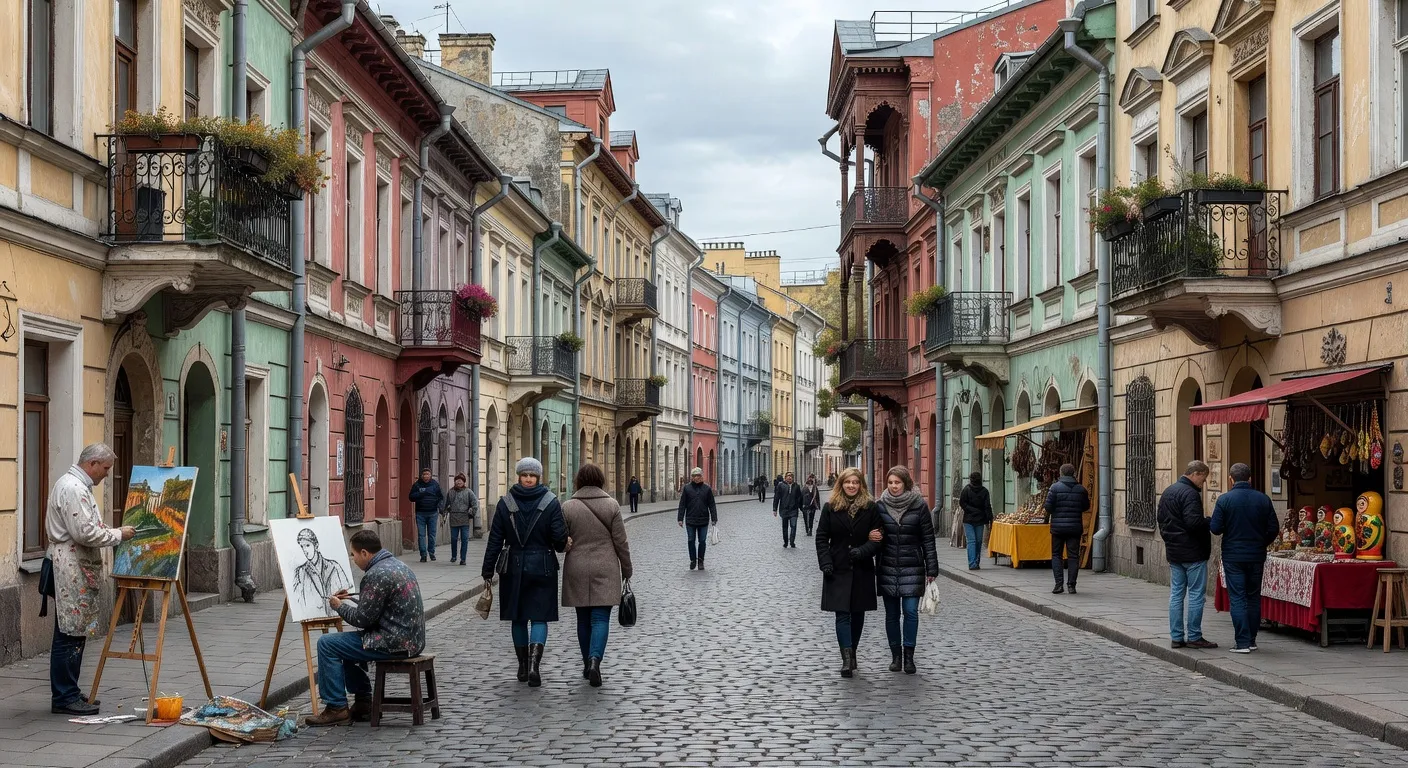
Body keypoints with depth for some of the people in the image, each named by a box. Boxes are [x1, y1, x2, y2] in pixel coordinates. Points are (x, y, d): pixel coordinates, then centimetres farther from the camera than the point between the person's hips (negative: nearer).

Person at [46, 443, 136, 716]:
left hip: (78, 568, 11)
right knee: (70, 634, -8)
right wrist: (118, 534, -10)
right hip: (71, 570, -11)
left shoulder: (76, 485, 19)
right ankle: (64, 698, -4)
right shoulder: (73, 489, -16)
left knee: (74, 633, 13)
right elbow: (85, 533, -21)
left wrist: (111, 532, 16)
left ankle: (67, 693, 18)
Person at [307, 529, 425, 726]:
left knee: (326, 644, -5)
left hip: (396, 643, -11)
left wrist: (340, 606, 2)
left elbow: (363, 619, -14)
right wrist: (351, 599, 20)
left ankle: (336, 708, 0)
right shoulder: (398, 565, 13)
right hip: (411, 639, 11)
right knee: (347, 643, 27)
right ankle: (363, 703, 25)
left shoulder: (377, 575, -19)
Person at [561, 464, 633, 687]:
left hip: (577, 570, 1)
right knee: (600, 618, -2)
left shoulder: (568, 507, -3)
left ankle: (587, 665, 20)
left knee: (584, 619, 13)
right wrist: (626, 570, 8)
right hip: (605, 570, -1)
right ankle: (594, 660, -22)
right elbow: (621, 542, -2)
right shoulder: (612, 505, -4)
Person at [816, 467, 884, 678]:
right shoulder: (831, 507, 1)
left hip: (862, 570, 1)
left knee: (858, 613, 10)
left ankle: (851, 653, 25)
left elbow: (878, 538, -2)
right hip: (838, 569, -1)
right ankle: (847, 658, -13)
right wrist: (825, 562, -9)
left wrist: (862, 551, -20)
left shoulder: (871, 508, -1)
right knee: (842, 613, -8)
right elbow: (821, 537, 2)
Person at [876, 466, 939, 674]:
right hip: (887, 568, 2)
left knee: (910, 611, -7)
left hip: (912, 568, -2)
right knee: (891, 613, 6)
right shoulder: (881, 506, 2)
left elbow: (928, 539, -1)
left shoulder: (919, 506, -4)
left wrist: (932, 569, -3)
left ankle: (909, 655, 3)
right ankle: (895, 655, 16)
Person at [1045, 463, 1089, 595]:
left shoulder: (1055, 487, -8)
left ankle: (1059, 584, -2)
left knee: (1056, 555, 8)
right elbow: (1086, 506, 10)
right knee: (1073, 556, 7)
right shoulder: (1081, 489, 0)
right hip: (1075, 527, 2)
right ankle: (1071, 585, 4)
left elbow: (1048, 507, -11)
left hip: (1058, 526, -2)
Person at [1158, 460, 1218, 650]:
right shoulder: (1190, 494, -16)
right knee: (1196, 595, -2)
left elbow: (1161, 520, 19)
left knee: (1176, 594, 10)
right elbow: (1194, 522, -25)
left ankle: (1176, 637, 11)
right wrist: (1211, 522, -9)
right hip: (1193, 553, -9)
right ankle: (1194, 637, 0)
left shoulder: (1167, 492, 14)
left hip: (1173, 552, 9)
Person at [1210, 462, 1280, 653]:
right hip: (1256, 555, 3)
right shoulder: (1263, 499, 0)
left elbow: (1215, 528, -11)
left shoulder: (1224, 499, -9)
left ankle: (1243, 642, -6)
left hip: (1233, 556, -3)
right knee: (1253, 598, 14)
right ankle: (1251, 640, 18)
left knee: (1237, 598, -1)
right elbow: (1274, 529, 0)